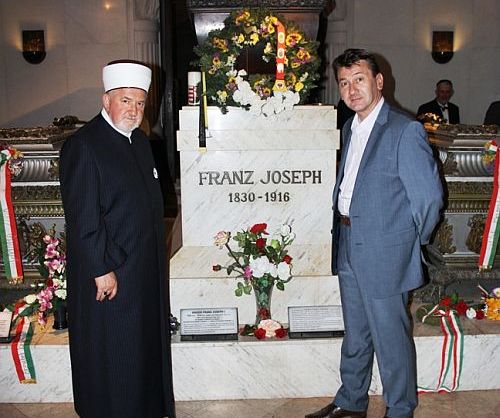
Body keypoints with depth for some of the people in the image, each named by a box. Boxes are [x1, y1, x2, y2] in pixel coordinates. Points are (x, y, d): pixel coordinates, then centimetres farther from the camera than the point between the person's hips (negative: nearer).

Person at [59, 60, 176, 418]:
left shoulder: (140, 141, 10)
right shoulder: (83, 146, -16)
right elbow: (82, 217, -19)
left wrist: (156, 252, 15)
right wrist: (102, 269, -20)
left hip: (147, 268, 8)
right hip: (109, 272, -8)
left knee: (148, 343, 21)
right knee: (113, 353, 6)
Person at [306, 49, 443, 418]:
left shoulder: (405, 131, -15)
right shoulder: (351, 128, 9)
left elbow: (429, 196, -13)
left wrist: (412, 241, -3)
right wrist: (343, 230, 11)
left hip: (384, 253, -7)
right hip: (349, 248, 8)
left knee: (391, 339, 7)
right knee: (355, 335, 21)